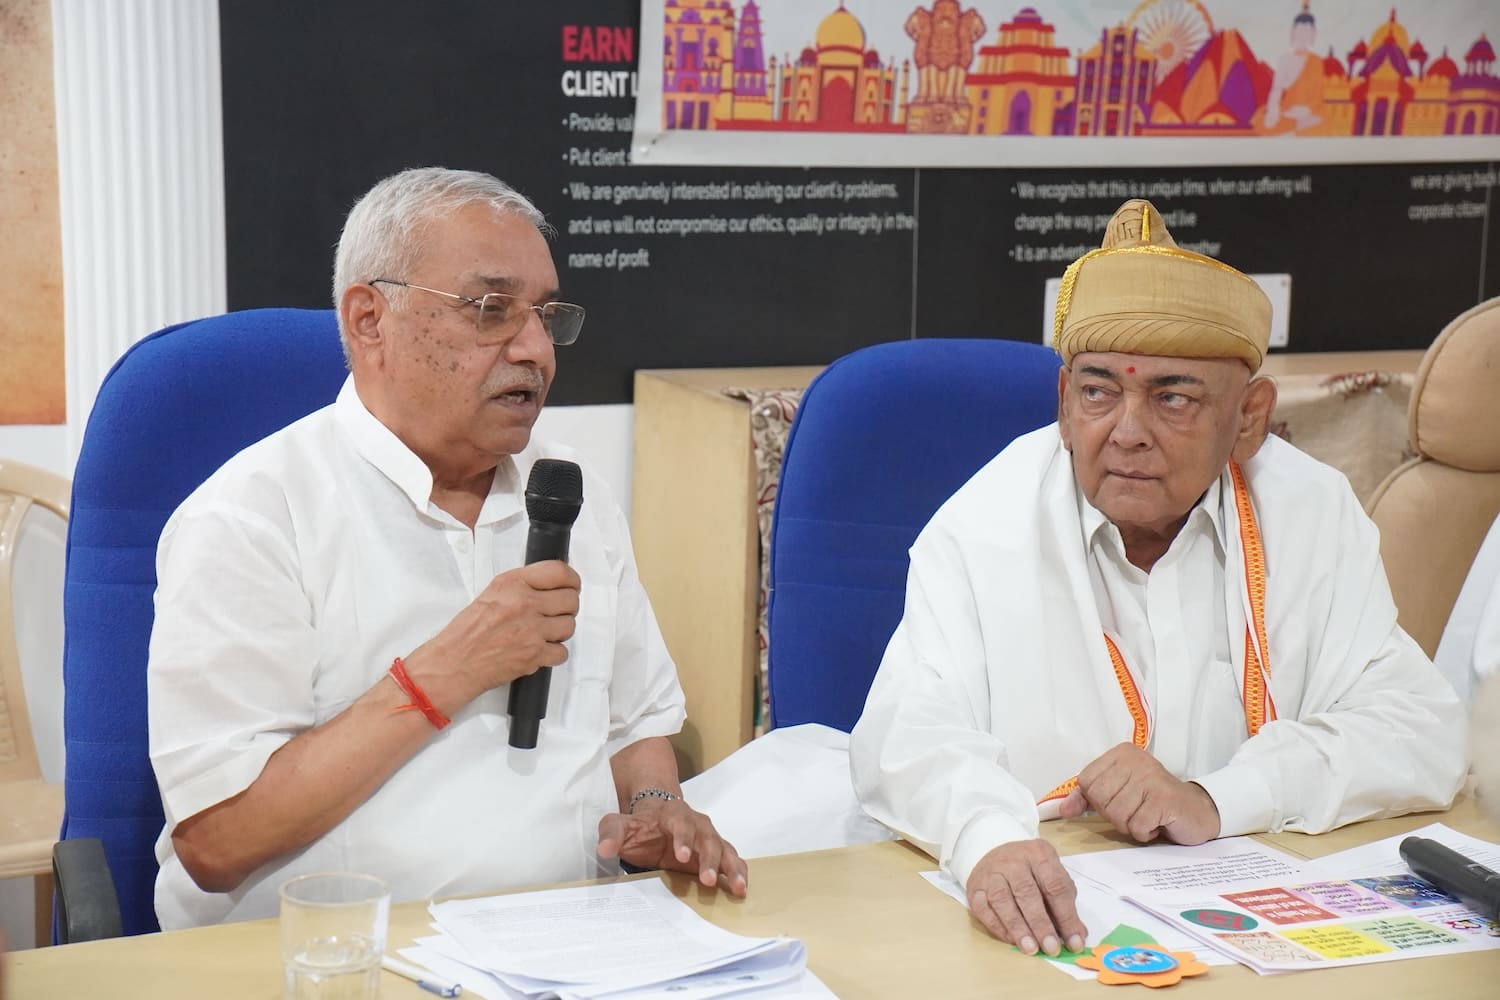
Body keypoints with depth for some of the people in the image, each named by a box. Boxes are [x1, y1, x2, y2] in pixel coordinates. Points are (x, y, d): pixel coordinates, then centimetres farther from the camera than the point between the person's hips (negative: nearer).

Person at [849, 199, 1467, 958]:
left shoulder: (1316, 515, 2)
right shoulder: (981, 529, -4)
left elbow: (1418, 729, -1)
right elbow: (908, 734, -13)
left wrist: (1215, 801, -16)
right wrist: (988, 840, -35)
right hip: (1047, 921, 0)